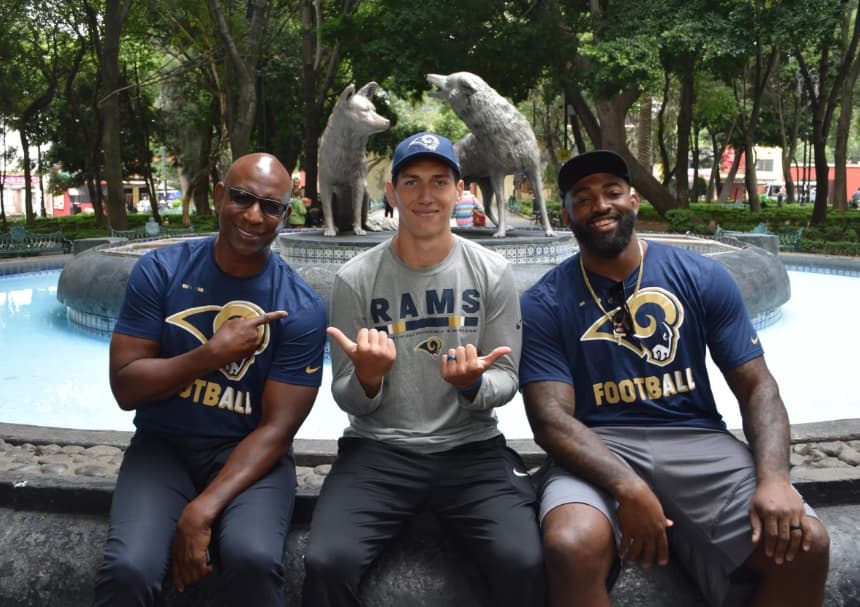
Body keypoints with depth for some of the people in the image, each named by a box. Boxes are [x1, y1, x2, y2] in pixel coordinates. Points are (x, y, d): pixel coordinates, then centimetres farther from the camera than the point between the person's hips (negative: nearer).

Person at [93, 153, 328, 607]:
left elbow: (276, 428, -11)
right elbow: (125, 387, -5)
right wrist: (212, 353, -18)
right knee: (127, 570, -26)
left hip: (247, 451, -1)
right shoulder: (160, 271, -3)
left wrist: (204, 510, -22)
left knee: (252, 560, -31)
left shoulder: (301, 308, -8)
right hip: (163, 444, 1)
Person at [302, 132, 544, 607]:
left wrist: (473, 386, -20)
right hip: (377, 450, 0)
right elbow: (349, 401, 2)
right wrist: (368, 378, -22)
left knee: (525, 565, -25)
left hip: (471, 448, 1)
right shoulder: (354, 279, -1)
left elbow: (506, 381, 4)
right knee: (327, 563, -26)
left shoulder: (492, 273, 1)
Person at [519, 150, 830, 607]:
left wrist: (773, 478, -17)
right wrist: (627, 488, -27)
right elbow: (551, 419, -10)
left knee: (804, 545, -21)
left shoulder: (702, 278, 6)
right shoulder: (543, 304, -1)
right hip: (597, 450, -2)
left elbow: (757, 387, 3)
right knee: (572, 548, -35)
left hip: (695, 440, 3)